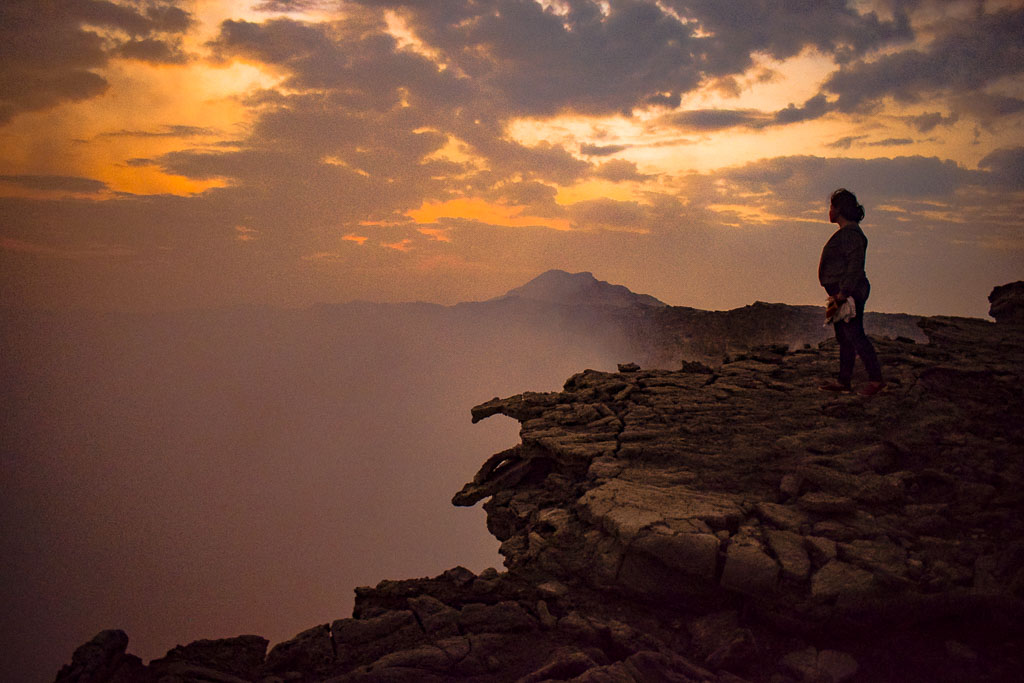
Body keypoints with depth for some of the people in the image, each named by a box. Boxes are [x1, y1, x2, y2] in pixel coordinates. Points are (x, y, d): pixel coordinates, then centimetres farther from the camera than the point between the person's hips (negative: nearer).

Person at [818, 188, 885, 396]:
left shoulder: (850, 233, -15)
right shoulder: (845, 232, 17)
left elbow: (855, 266, -22)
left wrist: (843, 293, -25)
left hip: (849, 292, -11)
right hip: (841, 292, 11)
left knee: (854, 335, -10)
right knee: (843, 338, 11)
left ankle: (876, 378, -6)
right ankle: (844, 381, 15)